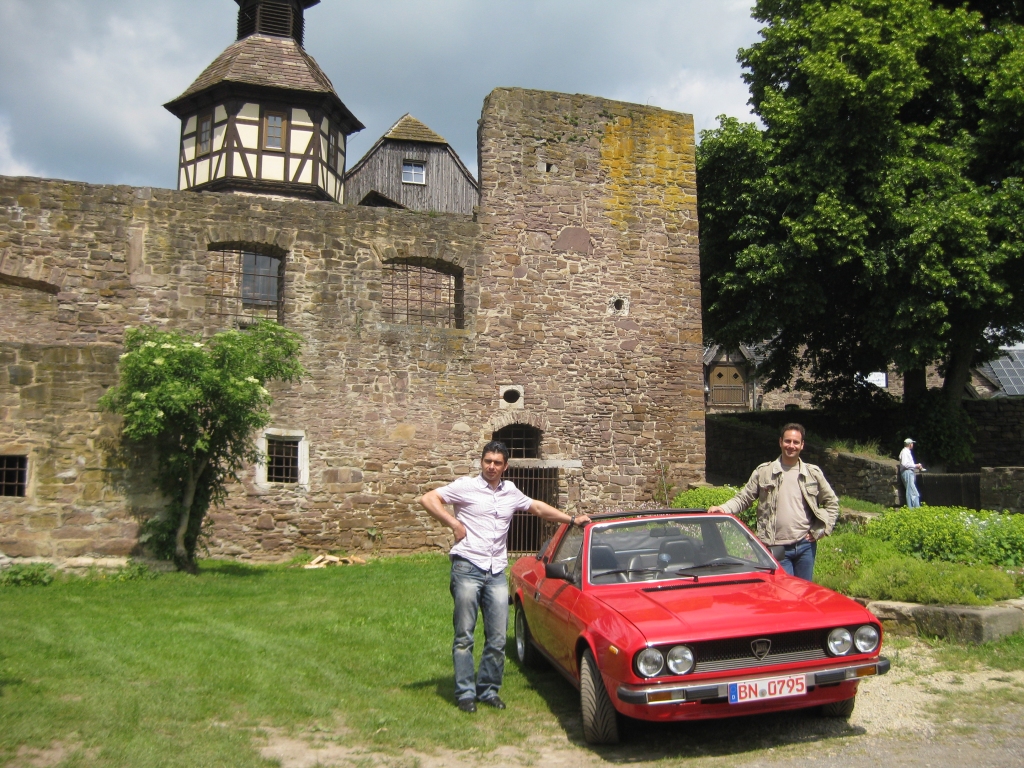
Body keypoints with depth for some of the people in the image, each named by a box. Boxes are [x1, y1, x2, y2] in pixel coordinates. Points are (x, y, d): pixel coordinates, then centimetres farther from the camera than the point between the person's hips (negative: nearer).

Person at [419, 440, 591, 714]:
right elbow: (428, 499, -6)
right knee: (464, 636, 1)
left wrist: (571, 519, 22)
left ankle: (488, 690, 18)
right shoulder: (466, 487, 0)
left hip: (497, 574, 4)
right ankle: (465, 693, 10)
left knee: (497, 638, 4)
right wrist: (454, 524, -10)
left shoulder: (511, 492, 15)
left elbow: (538, 508, 27)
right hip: (468, 568, -4)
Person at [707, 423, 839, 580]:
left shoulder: (813, 473, 5)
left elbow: (832, 502, 13)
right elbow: (743, 498, 0)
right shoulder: (763, 472, -1)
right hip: (778, 548, -2)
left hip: (806, 545, 2)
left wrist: (822, 530, 3)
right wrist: (723, 508, -17)